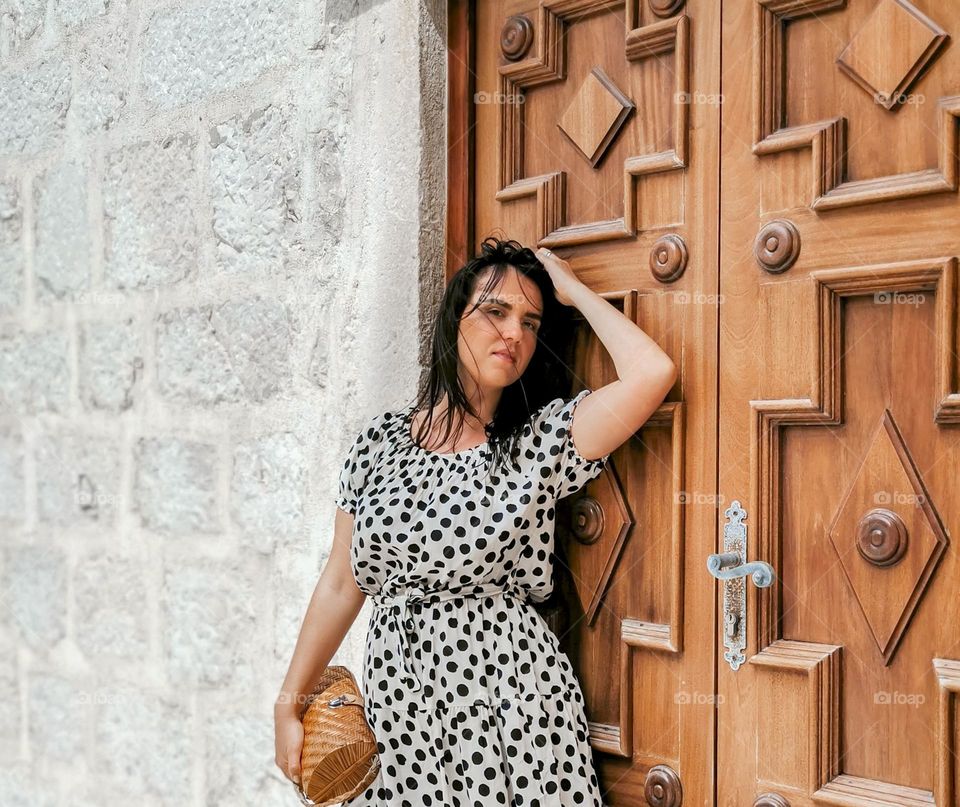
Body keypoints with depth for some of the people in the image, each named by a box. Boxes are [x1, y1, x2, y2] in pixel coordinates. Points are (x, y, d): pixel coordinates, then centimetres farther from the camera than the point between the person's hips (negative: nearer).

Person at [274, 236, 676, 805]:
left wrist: (574, 291, -5)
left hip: (506, 689, -2)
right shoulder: (381, 440, 5)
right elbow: (341, 585, 9)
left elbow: (654, 372, -19)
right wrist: (290, 702, 8)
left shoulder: (539, 443, -3)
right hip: (397, 693, 3)